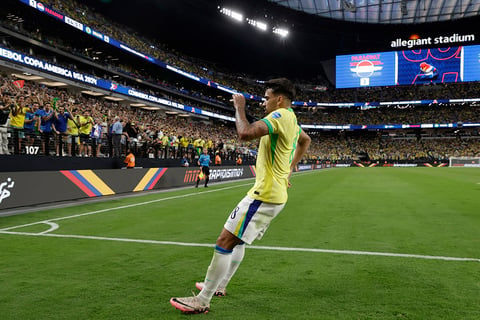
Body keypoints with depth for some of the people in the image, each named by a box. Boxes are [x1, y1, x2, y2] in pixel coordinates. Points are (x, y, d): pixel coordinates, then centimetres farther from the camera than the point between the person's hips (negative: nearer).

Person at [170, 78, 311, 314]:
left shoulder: (280, 116, -16)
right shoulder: (291, 119, 14)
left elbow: (245, 133, -31)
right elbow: (305, 140, 36)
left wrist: (239, 107, -13)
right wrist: (289, 169, 33)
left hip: (264, 195, -10)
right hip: (275, 194, 10)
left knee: (224, 241, -7)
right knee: (237, 240, 20)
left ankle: (202, 301, 0)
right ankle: (219, 286, 32)